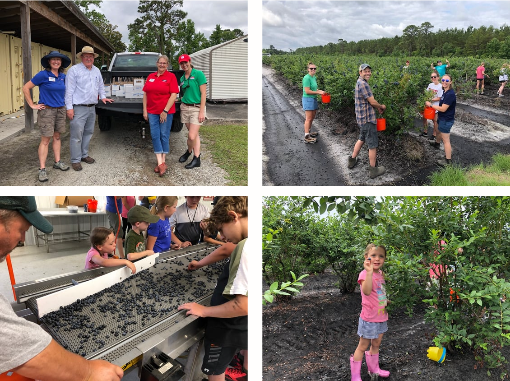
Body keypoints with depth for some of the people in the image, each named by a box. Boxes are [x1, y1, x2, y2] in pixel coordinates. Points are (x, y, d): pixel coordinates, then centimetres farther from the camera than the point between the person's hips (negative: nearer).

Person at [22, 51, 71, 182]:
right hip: (47, 111, -5)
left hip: (60, 110, 6)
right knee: (45, 140, -4)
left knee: (57, 137, 13)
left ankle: (57, 162, 24)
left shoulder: (63, 76, 6)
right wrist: (32, 105, -9)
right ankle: (42, 169, 1)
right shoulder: (43, 75, -11)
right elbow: (26, 88, -8)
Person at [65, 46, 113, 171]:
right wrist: (69, 107, -15)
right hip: (79, 108, -7)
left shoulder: (96, 71, 14)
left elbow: (100, 85, 30)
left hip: (92, 108, 7)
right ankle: (75, 160, 2)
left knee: (88, 133, 15)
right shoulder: (74, 70, -7)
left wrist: (102, 96, 15)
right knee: (77, 135, -5)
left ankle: (84, 155, 29)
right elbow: (69, 90, -10)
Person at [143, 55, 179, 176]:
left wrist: (165, 111, -15)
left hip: (166, 112, -4)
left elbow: (173, 95, -10)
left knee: (164, 135, 2)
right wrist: (145, 110, 6)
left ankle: (163, 161, 13)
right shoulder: (150, 77, 11)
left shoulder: (171, 76, -3)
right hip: (152, 112, 4)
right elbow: (145, 94, 13)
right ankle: (160, 163, 0)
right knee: (155, 135, -2)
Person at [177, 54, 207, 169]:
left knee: (192, 136, -10)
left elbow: (203, 93, -11)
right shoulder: (182, 78, 11)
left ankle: (189, 151, 19)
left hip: (196, 108, -5)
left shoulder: (198, 74, -8)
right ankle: (196, 159, 19)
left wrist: (202, 112, -15)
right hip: (185, 108, 6)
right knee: (194, 134, 10)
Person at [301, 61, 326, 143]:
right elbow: (307, 91, -21)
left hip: (313, 99, 9)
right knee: (308, 118, -7)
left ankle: (309, 131, 32)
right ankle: (307, 137, -4)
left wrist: (319, 91, 4)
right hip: (308, 99, -9)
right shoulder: (307, 78, -16)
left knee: (312, 117, 17)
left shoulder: (314, 77, 11)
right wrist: (318, 92, -17)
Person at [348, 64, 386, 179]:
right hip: (367, 119, -10)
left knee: (362, 138, 26)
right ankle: (373, 170, 8)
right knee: (373, 144, -1)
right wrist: (381, 107, 1)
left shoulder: (359, 82, 12)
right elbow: (372, 101, -18)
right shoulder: (363, 84, -20)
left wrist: (378, 107, 9)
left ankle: (352, 160, 35)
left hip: (362, 117, 10)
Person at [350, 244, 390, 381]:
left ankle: (374, 369, 42)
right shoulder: (365, 274, -22)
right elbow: (366, 291, -42)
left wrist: (386, 301, 4)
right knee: (363, 346, 5)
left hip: (381, 316, 7)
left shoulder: (380, 273, 3)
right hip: (369, 318, -7)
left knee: (376, 344, 22)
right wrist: (369, 272, -49)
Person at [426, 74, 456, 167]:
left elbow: (443, 109, -27)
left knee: (446, 140, -4)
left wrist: (431, 105, -19)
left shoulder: (450, 94, -27)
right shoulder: (445, 91, 3)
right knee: (439, 131, 36)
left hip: (446, 120, -10)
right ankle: (437, 143, 66)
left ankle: (448, 161, 3)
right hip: (442, 118, 10)